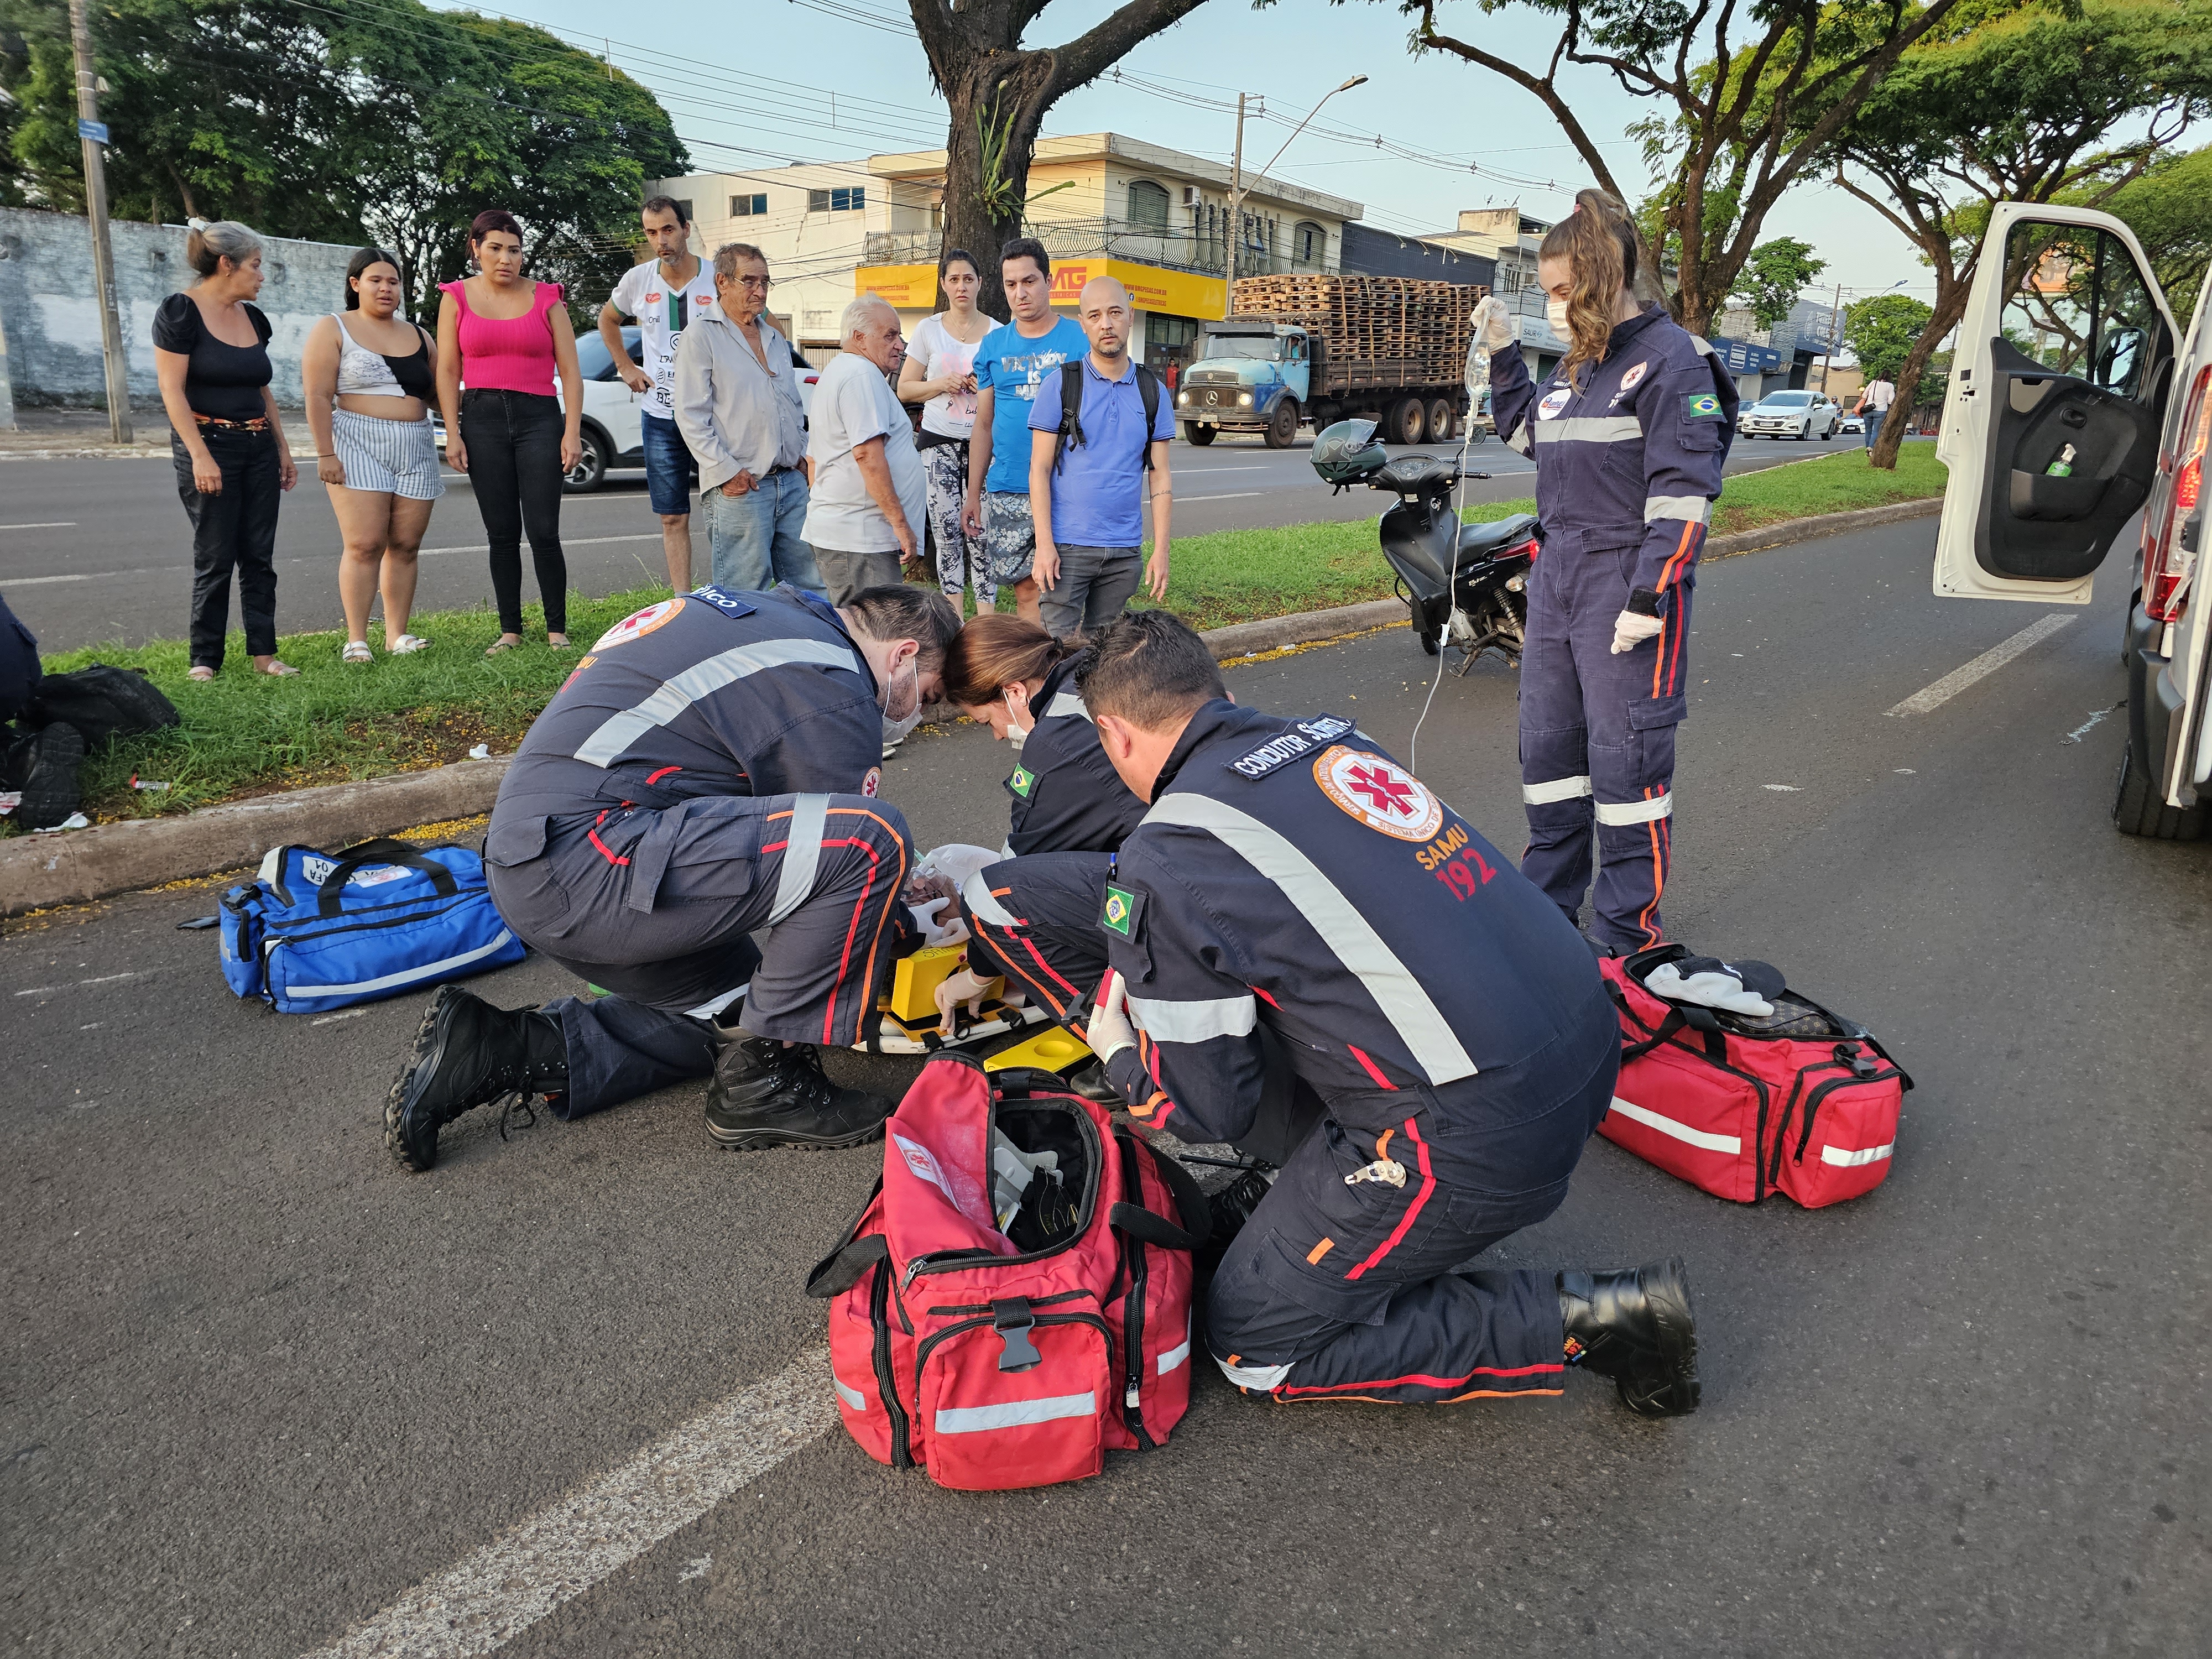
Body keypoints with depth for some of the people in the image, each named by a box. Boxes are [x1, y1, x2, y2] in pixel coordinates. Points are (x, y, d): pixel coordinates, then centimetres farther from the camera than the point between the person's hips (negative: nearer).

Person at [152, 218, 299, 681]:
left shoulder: (253, 317, 13)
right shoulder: (181, 312, -8)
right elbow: (172, 390, -12)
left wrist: (283, 448, 15)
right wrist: (200, 455, -18)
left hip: (258, 447, 6)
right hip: (210, 444, -6)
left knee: (259, 555, 4)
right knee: (215, 557, -3)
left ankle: (264, 653, 8)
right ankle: (204, 659, 6)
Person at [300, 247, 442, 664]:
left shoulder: (418, 335, 18)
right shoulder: (333, 330, 3)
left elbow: (438, 391, 21)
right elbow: (319, 397, -4)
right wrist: (325, 453, -12)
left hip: (416, 450, 4)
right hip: (357, 447, -4)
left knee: (405, 546, 2)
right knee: (365, 545, -11)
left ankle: (397, 634, 9)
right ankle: (356, 640, -8)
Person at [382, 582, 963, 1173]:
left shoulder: (771, 613, 22)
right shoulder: (836, 691, -7)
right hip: (587, 854, -11)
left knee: (733, 1007, 21)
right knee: (871, 839, -17)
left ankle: (493, 1049, 14)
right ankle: (764, 1083, -4)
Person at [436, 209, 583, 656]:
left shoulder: (545, 298, 7)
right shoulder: (457, 297, 9)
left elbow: (570, 372, 4)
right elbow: (448, 371, 7)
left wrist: (572, 432, -5)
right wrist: (452, 432, -2)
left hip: (539, 417, -1)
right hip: (482, 418, 1)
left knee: (543, 532, -7)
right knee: (501, 533, 3)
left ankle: (557, 630, 2)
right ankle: (510, 631, 10)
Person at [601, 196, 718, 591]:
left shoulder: (718, 279, -5)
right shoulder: (638, 280, 4)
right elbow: (608, 319, 25)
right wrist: (626, 367, 15)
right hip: (660, 418, 3)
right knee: (673, 518, 5)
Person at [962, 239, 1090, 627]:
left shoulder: (1080, 339, 1)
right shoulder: (993, 346, 11)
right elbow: (984, 425, 15)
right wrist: (973, 495, 11)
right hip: (1006, 493, 3)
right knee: (1026, 587, 4)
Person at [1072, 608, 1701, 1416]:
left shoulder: (1163, 863, -9)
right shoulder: (1331, 734, 11)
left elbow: (1210, 1111, -2)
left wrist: (1116, 1051, 19)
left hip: (1477, 1133, -9)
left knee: (1254, 1345, 8)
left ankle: (1580, 1321, 2)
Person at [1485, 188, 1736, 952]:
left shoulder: (1669, 357, -10)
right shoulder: (1576, 363, 15)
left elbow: (1683, 492, -16)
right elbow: (1526, 431, 33)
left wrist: (1649, 598, -22)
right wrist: (1501, 352, 21)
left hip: (1627, 580, -8)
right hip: (1557, 573, 8)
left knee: (1625, 755, -4)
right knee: (1547, 742, 12)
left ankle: (1626, 933, 6)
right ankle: (1547, 904, 26)